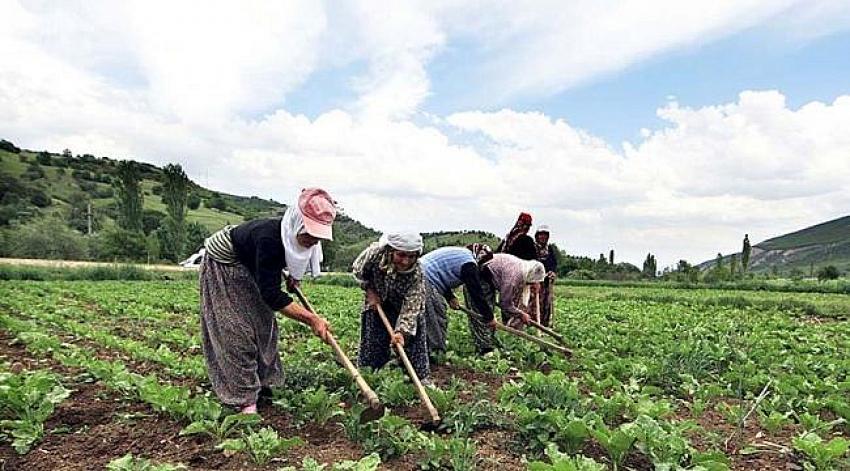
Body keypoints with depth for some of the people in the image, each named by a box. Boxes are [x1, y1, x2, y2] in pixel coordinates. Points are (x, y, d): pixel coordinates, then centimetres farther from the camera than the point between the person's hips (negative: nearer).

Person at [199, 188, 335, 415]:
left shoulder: (292, 236, -18)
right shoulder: (269, 238, -42)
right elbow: (271, 294, -40)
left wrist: (293, 277, -2)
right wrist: (311, 319, -43)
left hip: (249, 269, 8)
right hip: (221, 267, -8)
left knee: (263, 322, 8)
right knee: (236, 329, -10)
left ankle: (261, 382, 20)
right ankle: (244, 397, -5)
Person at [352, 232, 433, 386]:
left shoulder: (417, 274, -35)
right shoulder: (376, 252, -34)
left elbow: (411, 305, -36)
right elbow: (358, 270, -12)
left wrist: (402, 331, -46)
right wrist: (369, 290, -15)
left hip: (402, 307, -1)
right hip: (376, 302, 1)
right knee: (372, 341, 8)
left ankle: (422, 378, 11)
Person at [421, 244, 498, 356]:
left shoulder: (460, 253, 20)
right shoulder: (469, 264, -9)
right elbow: (476, 293, -8)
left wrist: (450, 297, 15)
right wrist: (489, 317, 0)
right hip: (426, 280, -11)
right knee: (438, 321, 0)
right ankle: (436, 352, 7)